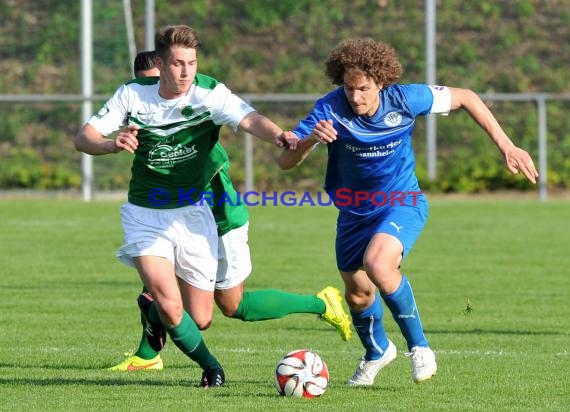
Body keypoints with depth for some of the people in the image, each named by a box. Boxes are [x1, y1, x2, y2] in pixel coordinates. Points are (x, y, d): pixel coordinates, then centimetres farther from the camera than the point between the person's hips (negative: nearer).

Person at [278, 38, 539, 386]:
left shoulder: (404, 99, -22)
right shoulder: (330, 109, -22)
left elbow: (464, 98, -6)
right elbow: (286, 161, -26)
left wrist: (506, 145, -9)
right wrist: (311, 140, -48)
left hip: (402, 203, -3)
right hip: (354, 211, 3)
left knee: (378, 265, -31)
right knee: (357, 294, 15)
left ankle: (420, 347, -12)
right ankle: (377, 351, 48)